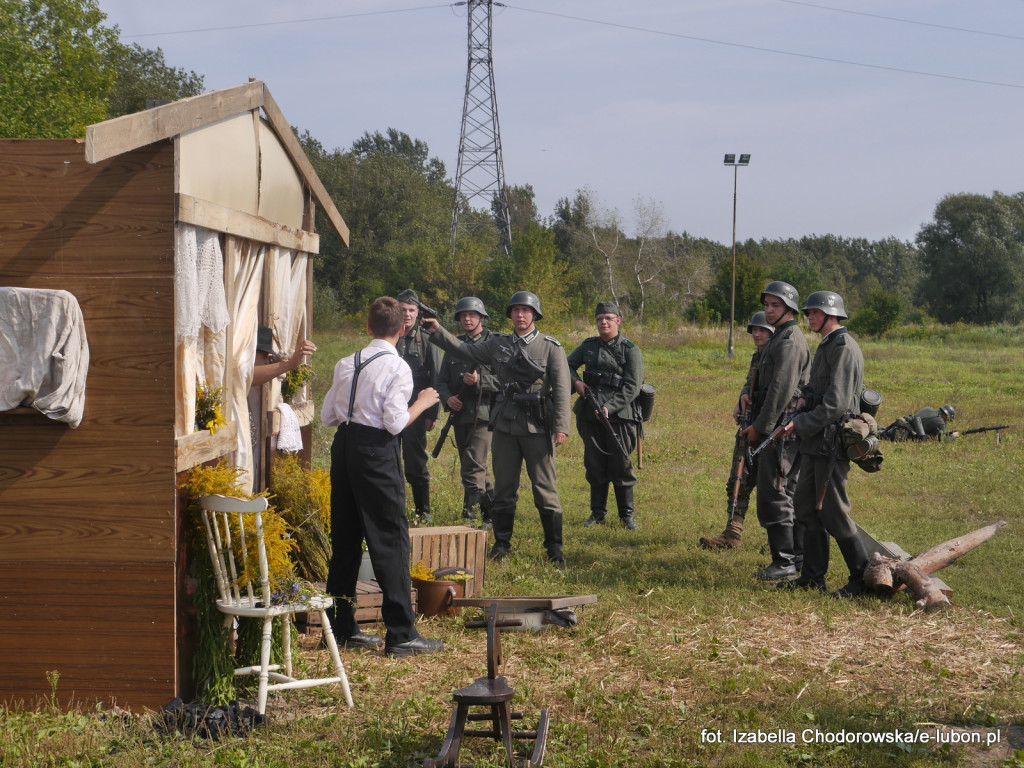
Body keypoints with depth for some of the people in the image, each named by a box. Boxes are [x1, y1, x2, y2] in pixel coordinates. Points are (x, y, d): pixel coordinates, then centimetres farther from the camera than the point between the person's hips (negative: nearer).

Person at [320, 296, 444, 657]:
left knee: (345, 537, 14)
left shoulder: (347, 363, 9)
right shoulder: (398, 367, -9)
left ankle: (342, 627, 21)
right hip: (376, 451, -6)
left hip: (343, 447, 6)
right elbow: (395, 422, -14)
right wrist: (422, 402, 1)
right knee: (391, 539, -3)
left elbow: (327, 415, 10)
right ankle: (401, 634, -4)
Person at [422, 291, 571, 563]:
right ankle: (502, 543, 19)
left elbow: (561, 389, -6)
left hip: (538, 428, -4)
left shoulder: (551, 348, -2)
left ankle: (554, 546, 7)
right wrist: (438, 332, 12)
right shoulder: (498, 344, 10)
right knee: (503, 487, 9)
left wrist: (561, 426, -14)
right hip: (505, 426, 4)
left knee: (545, 488, -1)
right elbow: (465, 351, 21)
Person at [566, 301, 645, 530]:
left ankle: (627, 515, 11)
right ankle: (597, 513, 18)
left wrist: (609, 407, -19)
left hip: (618, 416, -4)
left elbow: (632, 387, -9)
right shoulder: (588, 346, 11)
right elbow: (568, 365, 24)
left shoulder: (630, 350, -3)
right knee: (594, 466, 9)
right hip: (589, 416, 4)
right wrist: (575, 381, 2)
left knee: (621, 466, 0)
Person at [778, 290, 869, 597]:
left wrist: (801, 425, -20)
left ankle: (863, 577, 0)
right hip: (816, 444, 10)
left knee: (834, 513, -8)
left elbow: (836, 403, -23)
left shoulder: (843, 348, -15)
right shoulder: (826, 346, 17)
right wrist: (805, 397, 5)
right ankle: (812, 577, 19)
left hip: (832, 442, -10)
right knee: (807, 506, 12)